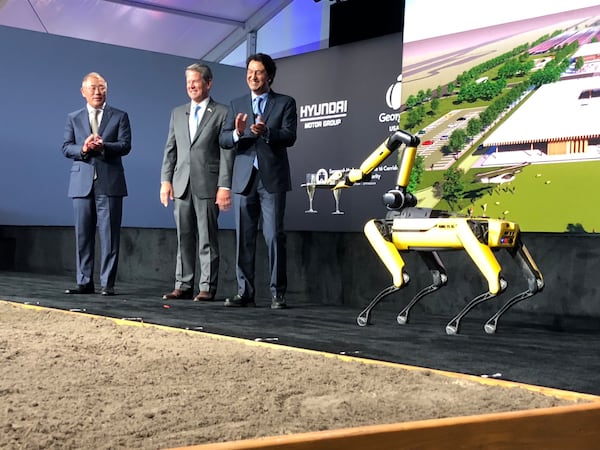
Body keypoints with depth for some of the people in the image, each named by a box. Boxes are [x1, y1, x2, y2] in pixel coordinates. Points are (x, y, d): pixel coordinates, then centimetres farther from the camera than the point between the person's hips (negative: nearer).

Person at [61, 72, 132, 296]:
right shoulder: (73, 118, 15)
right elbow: (66, 147, 7)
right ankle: (84, 282, 10)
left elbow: (125, 145, -2)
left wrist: (103, 146, -19)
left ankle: (107, 283, 0)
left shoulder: (120, 116, 9)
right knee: (83, 235, 4)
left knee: (109, 235, -4)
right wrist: (83, 149, -14)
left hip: (109, 183, -2)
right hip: (82, 183, 2)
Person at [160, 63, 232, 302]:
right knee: (184, 238, 7)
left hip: (208, 185, -5)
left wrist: (225, 186, -12)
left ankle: (207, 288, 4)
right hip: (182, 184, 5)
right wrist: (165, 180, 5)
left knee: (207, 239, -1)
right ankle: (183, 286, 13)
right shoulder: (177, 113, 15)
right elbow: (170, 149, 14)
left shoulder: (221, 113, 0)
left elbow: (227, 152, -6)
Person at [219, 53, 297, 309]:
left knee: (274, 236, -6)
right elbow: (223, 140, 6)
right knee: (243, 238, 4)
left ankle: (277, 293, -1)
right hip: (244, 179, 3)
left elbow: (290, 136, -7)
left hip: (272, 179, -3)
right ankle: (245, 292, 9)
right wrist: (237, 132, -17)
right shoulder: (237, 105, 14)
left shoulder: (285, 103, 6)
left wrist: (267, 131, -26)